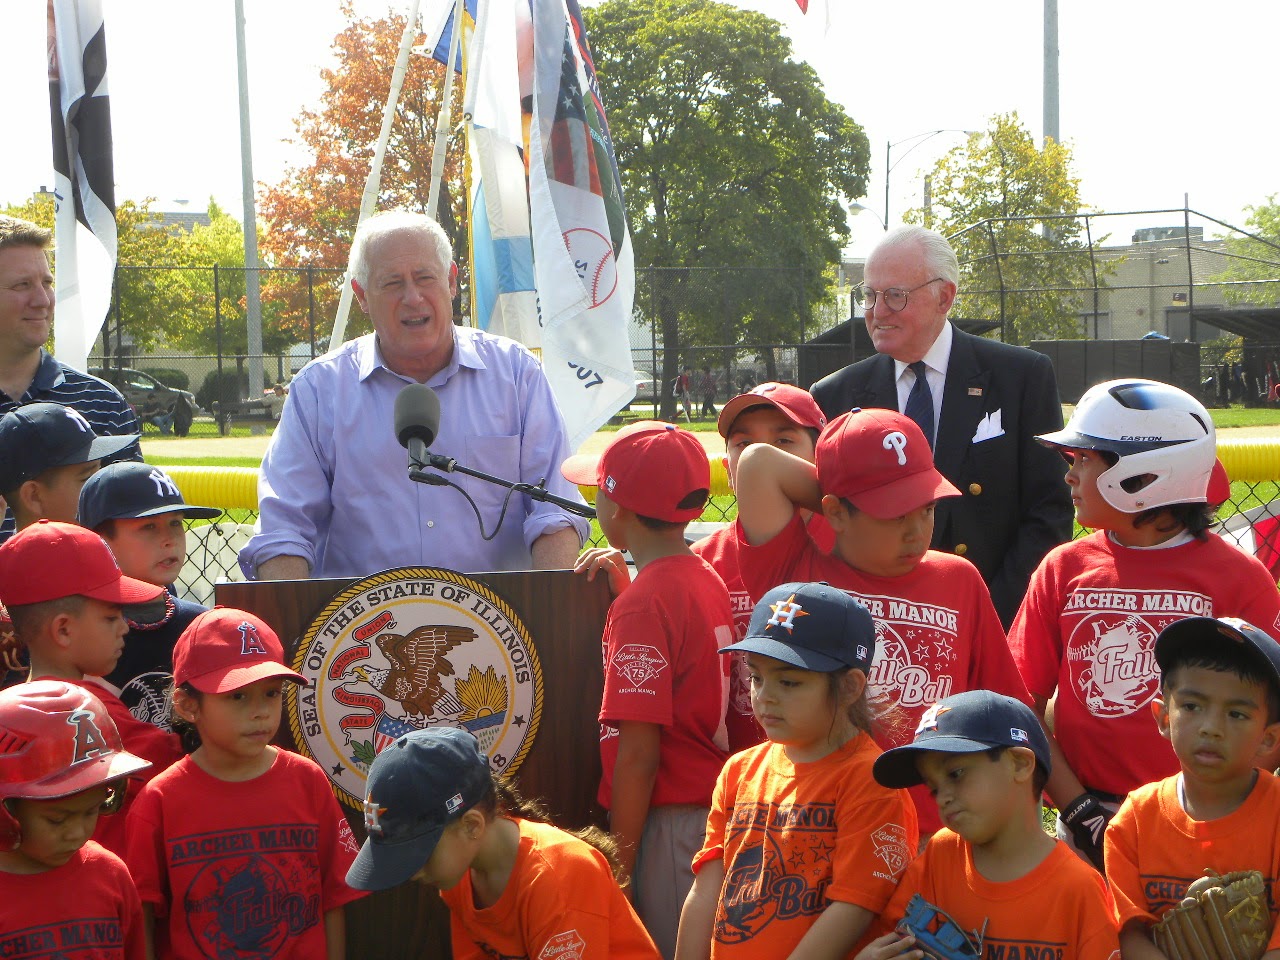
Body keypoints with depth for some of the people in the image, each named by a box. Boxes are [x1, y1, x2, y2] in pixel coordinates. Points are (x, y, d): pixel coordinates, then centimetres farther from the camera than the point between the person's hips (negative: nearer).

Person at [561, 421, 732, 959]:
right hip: (716, 809, 8)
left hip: (669, 827, -8)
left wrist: (619, 866, -12)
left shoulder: (643, 604, -16)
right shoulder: (707, 580, 8)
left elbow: (639, 756, -18)